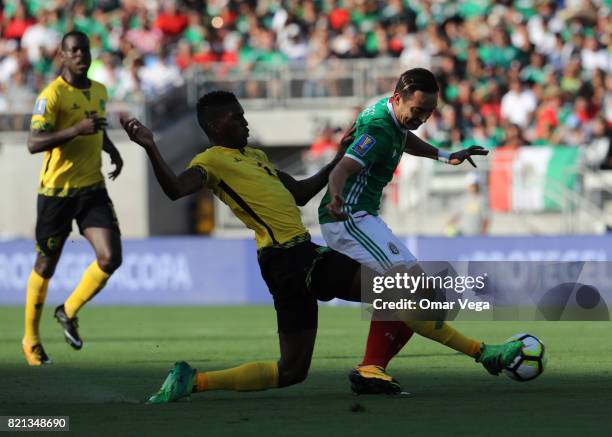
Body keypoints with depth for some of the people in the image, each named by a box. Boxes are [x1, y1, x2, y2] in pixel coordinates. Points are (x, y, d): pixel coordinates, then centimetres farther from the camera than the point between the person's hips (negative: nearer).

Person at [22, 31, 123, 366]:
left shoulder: (99, 91, 9)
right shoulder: (52, 95, -14)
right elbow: (33, 143, -24)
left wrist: (112, 150, 11)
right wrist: (77, 129, -32)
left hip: (92, 188, 5)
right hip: (56, 191, -5)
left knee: (110, 257, -12)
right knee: (45, 267, 6)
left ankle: (69, 312, 13)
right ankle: (31, 339, 24)